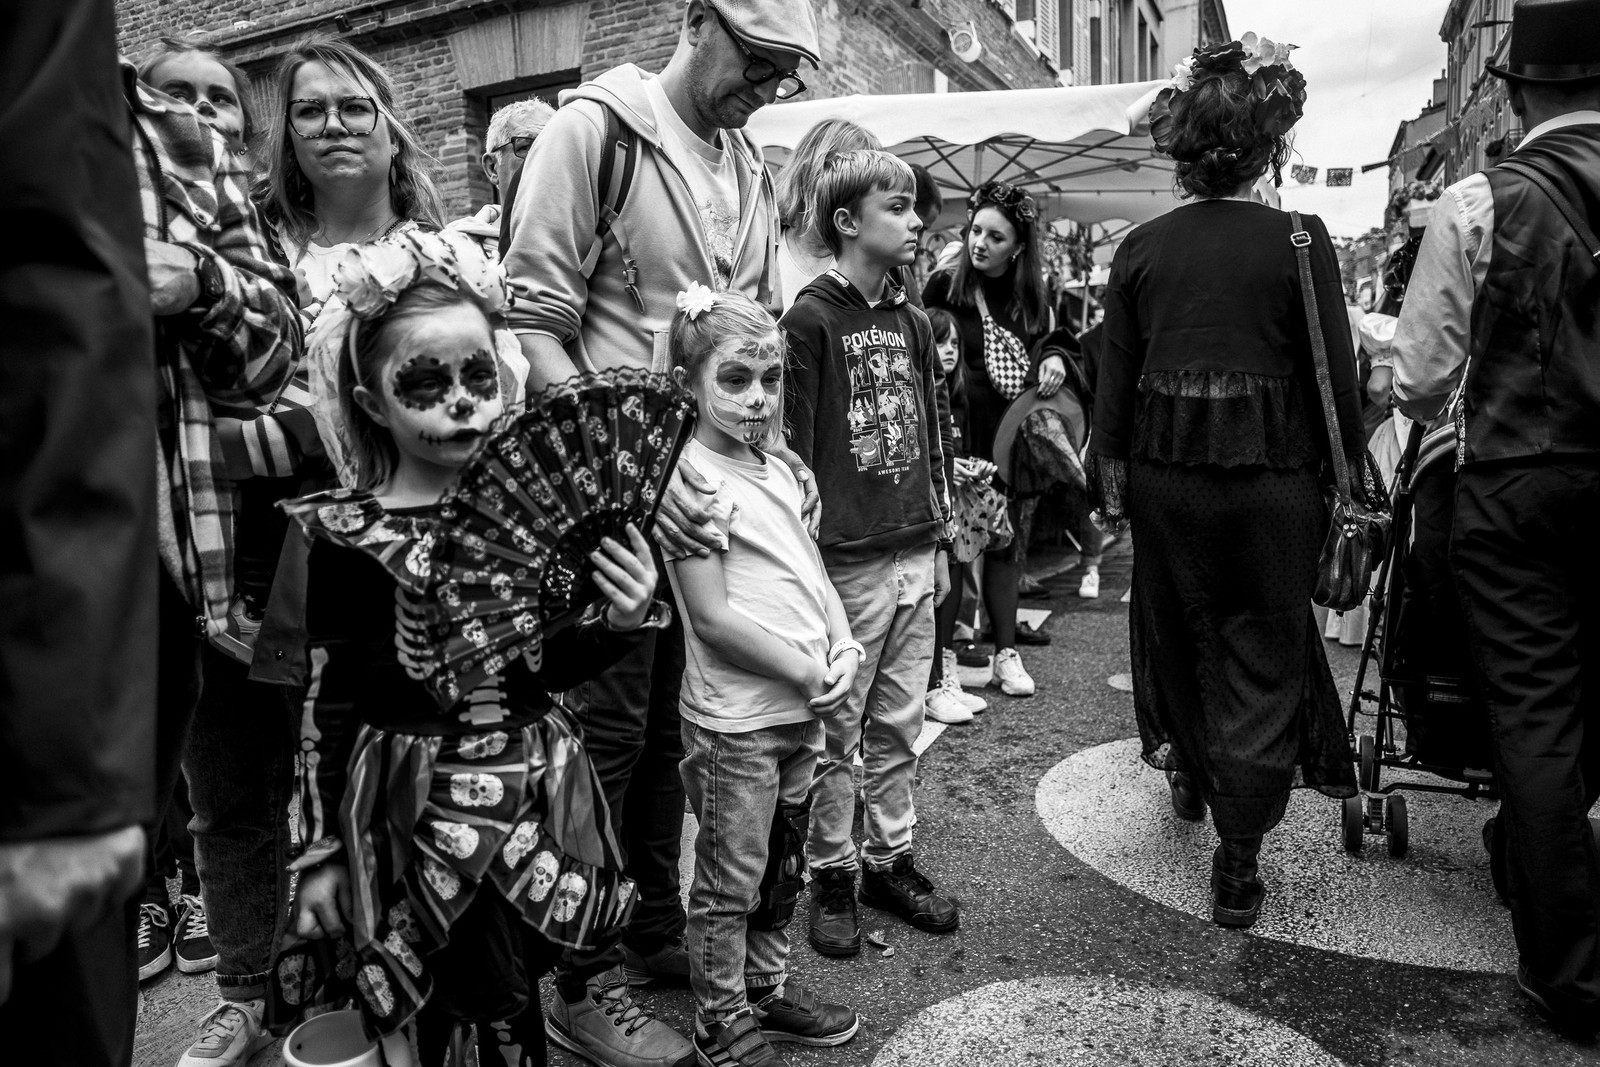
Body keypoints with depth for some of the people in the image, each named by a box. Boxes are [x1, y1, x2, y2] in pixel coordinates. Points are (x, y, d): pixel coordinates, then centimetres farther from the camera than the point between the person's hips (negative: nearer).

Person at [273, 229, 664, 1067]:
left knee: (508, 998, 16)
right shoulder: (349, 536, -11)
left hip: (535, 791, 3)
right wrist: (319, 851, -1)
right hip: (416, 804, -2)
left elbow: (551, 667, 5)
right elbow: (327, 705, -5)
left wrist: (621, 621, -12)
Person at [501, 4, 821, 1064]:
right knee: (610, 731, 2)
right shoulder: (594, 130, -9)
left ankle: (658, 929, 34)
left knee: (674, 724, 15)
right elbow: (532, 328, -14)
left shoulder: (750, 167, 12)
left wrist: (775, 444, 3)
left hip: (705, 490, 6)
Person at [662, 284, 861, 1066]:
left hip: (802, 710, 8)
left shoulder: (777, 469, 9)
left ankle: (767, 989, 41)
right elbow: (713, 619, -19)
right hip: (735, 721, -8)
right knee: (731, 885, 8)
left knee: (782, 870, 22)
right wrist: (809, 672, -13)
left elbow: (813, 571, 13)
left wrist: (843, 649, -3)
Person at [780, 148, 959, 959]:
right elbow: (794, 447, -12)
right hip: (847, 559, -6)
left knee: (899, 724, 14)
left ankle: (891, 859, 29)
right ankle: (832, 875, 21)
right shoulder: (811, 319, -8)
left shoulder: (911, 322, 13)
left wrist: (940, 537, 16)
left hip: (915, 556, 6)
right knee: (838, 732, 5)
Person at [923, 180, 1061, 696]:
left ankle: (1006, 652, 18)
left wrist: (1053, 362, -4)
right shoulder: (945, 286, -6)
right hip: (961, 434, -4)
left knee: (1006, 539, 9)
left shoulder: (1031, 295, 6)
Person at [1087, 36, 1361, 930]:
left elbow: (1115, 379, 3)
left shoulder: (1141, 250, 0)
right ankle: (1238, 869, 10)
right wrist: (1350, 477, 4)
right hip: (1269, 476, -3)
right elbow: (1336, 378, -7)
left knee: (1179, 630, 23)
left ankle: (1190, 775, 47)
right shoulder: (1299, 242, -9)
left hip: (1163, 471, 4)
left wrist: (1111, 476, 12)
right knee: (1264, 662, 7)